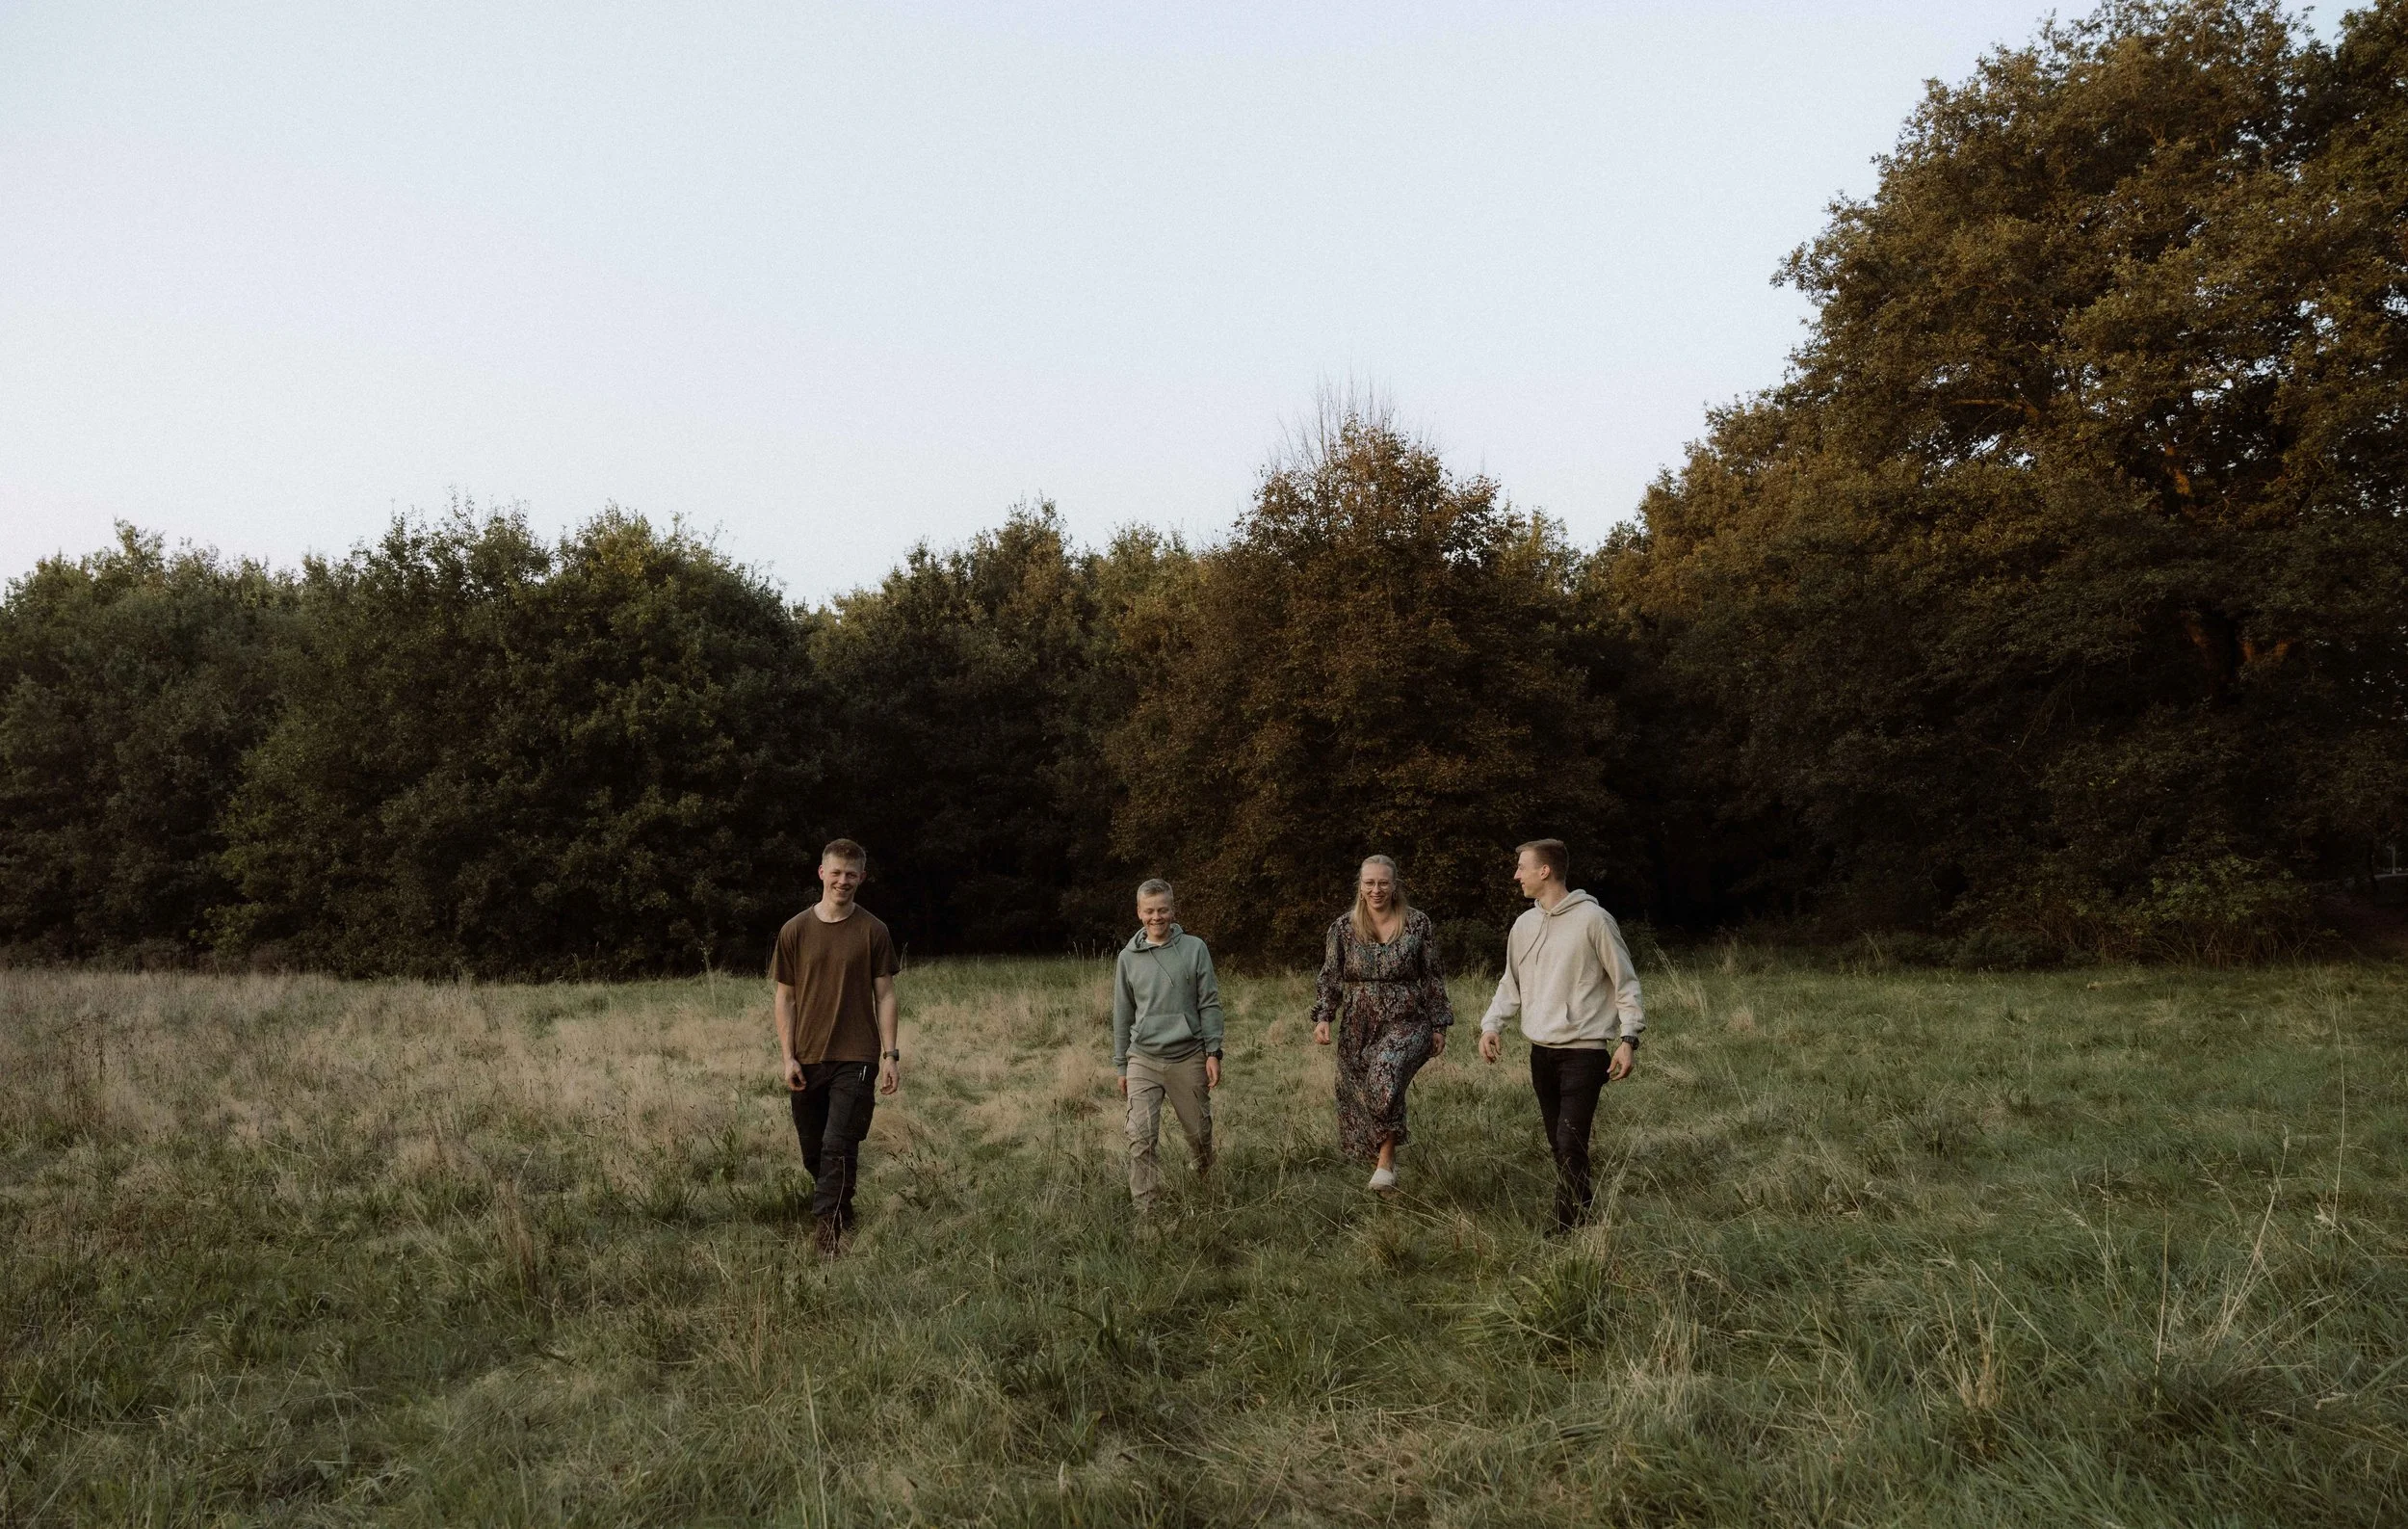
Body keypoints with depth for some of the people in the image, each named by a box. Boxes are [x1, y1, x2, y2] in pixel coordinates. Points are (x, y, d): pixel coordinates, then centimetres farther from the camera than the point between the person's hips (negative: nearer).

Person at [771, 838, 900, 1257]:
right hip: (806, 1060, 2)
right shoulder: (795, 931, 2)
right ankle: (841, 1214, 32)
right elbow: (785, 997, 5)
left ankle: (827, 1230, -5)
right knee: (814, 1152, 11)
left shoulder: (873, 931, 0)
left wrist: (890, 1054, -3)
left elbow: (885, 995, 2)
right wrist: (787, 1057, -1)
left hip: (855, 1058, -2)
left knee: (839, 1146, -11)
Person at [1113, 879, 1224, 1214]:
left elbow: (1209, 1004, 0)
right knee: (1141, 1139, -9)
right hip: (1143, 1060, 1)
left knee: (1200, 1132, 11)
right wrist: (1121, 1066, 10)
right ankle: (1147, 1210, -3)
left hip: (1188, 1057, -1)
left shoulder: (1194, 949, -1)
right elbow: (1122, 1016, 10)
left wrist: (1213, 1052, -6)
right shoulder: (1128, 957, 4)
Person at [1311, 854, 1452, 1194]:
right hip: (1358, 1028, 3)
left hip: (1406, 1022, -3)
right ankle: (1381, 1182, 23)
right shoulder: (1343, 927, 4)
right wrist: (1322, 1017, -8)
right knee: (1361, 1101, 5)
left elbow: (1432, 978, 5)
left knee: (1386, 1076, -30)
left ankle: (1387, 1160, -19)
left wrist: (1439, 1026, 4)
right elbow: (1330, 978, 5)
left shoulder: (1417, 923, 1)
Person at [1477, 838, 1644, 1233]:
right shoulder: (1524, 925, 9)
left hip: (1585, 1051, -6)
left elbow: (1625, 982, -5)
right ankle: (1578, 1221, 24)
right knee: (1558, 1145, 12)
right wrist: (1492, 1024, 3)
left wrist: (1628, 1038, -12)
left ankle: (1568, 1232, -4)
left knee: (1570, 1144, -12)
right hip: (1541, 1052, 7)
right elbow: (1511, 983, 18)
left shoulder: (1593, 919, -10)